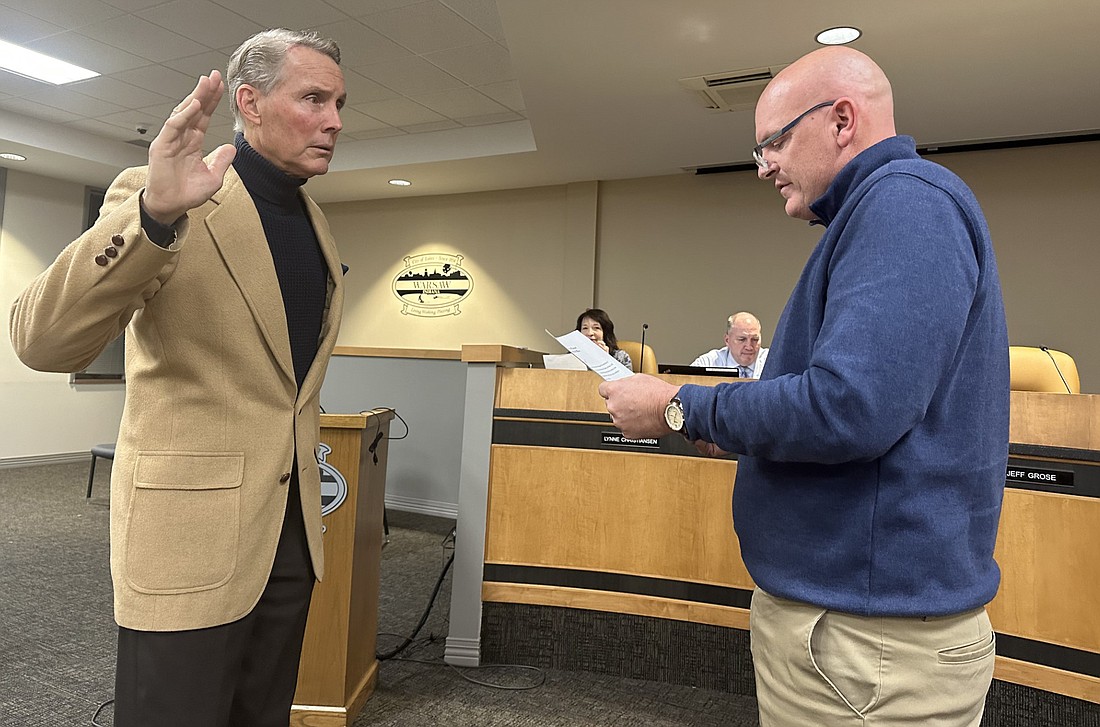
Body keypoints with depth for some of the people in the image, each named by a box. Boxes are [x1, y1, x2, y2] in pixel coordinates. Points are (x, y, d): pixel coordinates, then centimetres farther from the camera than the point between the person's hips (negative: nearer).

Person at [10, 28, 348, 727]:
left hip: (292, 529, 7)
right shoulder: (168, 198, -11)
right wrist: (153, 212, -35)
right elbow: (43, 341, -22)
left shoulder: (313, 219, 11)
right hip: (193, 528, -7)